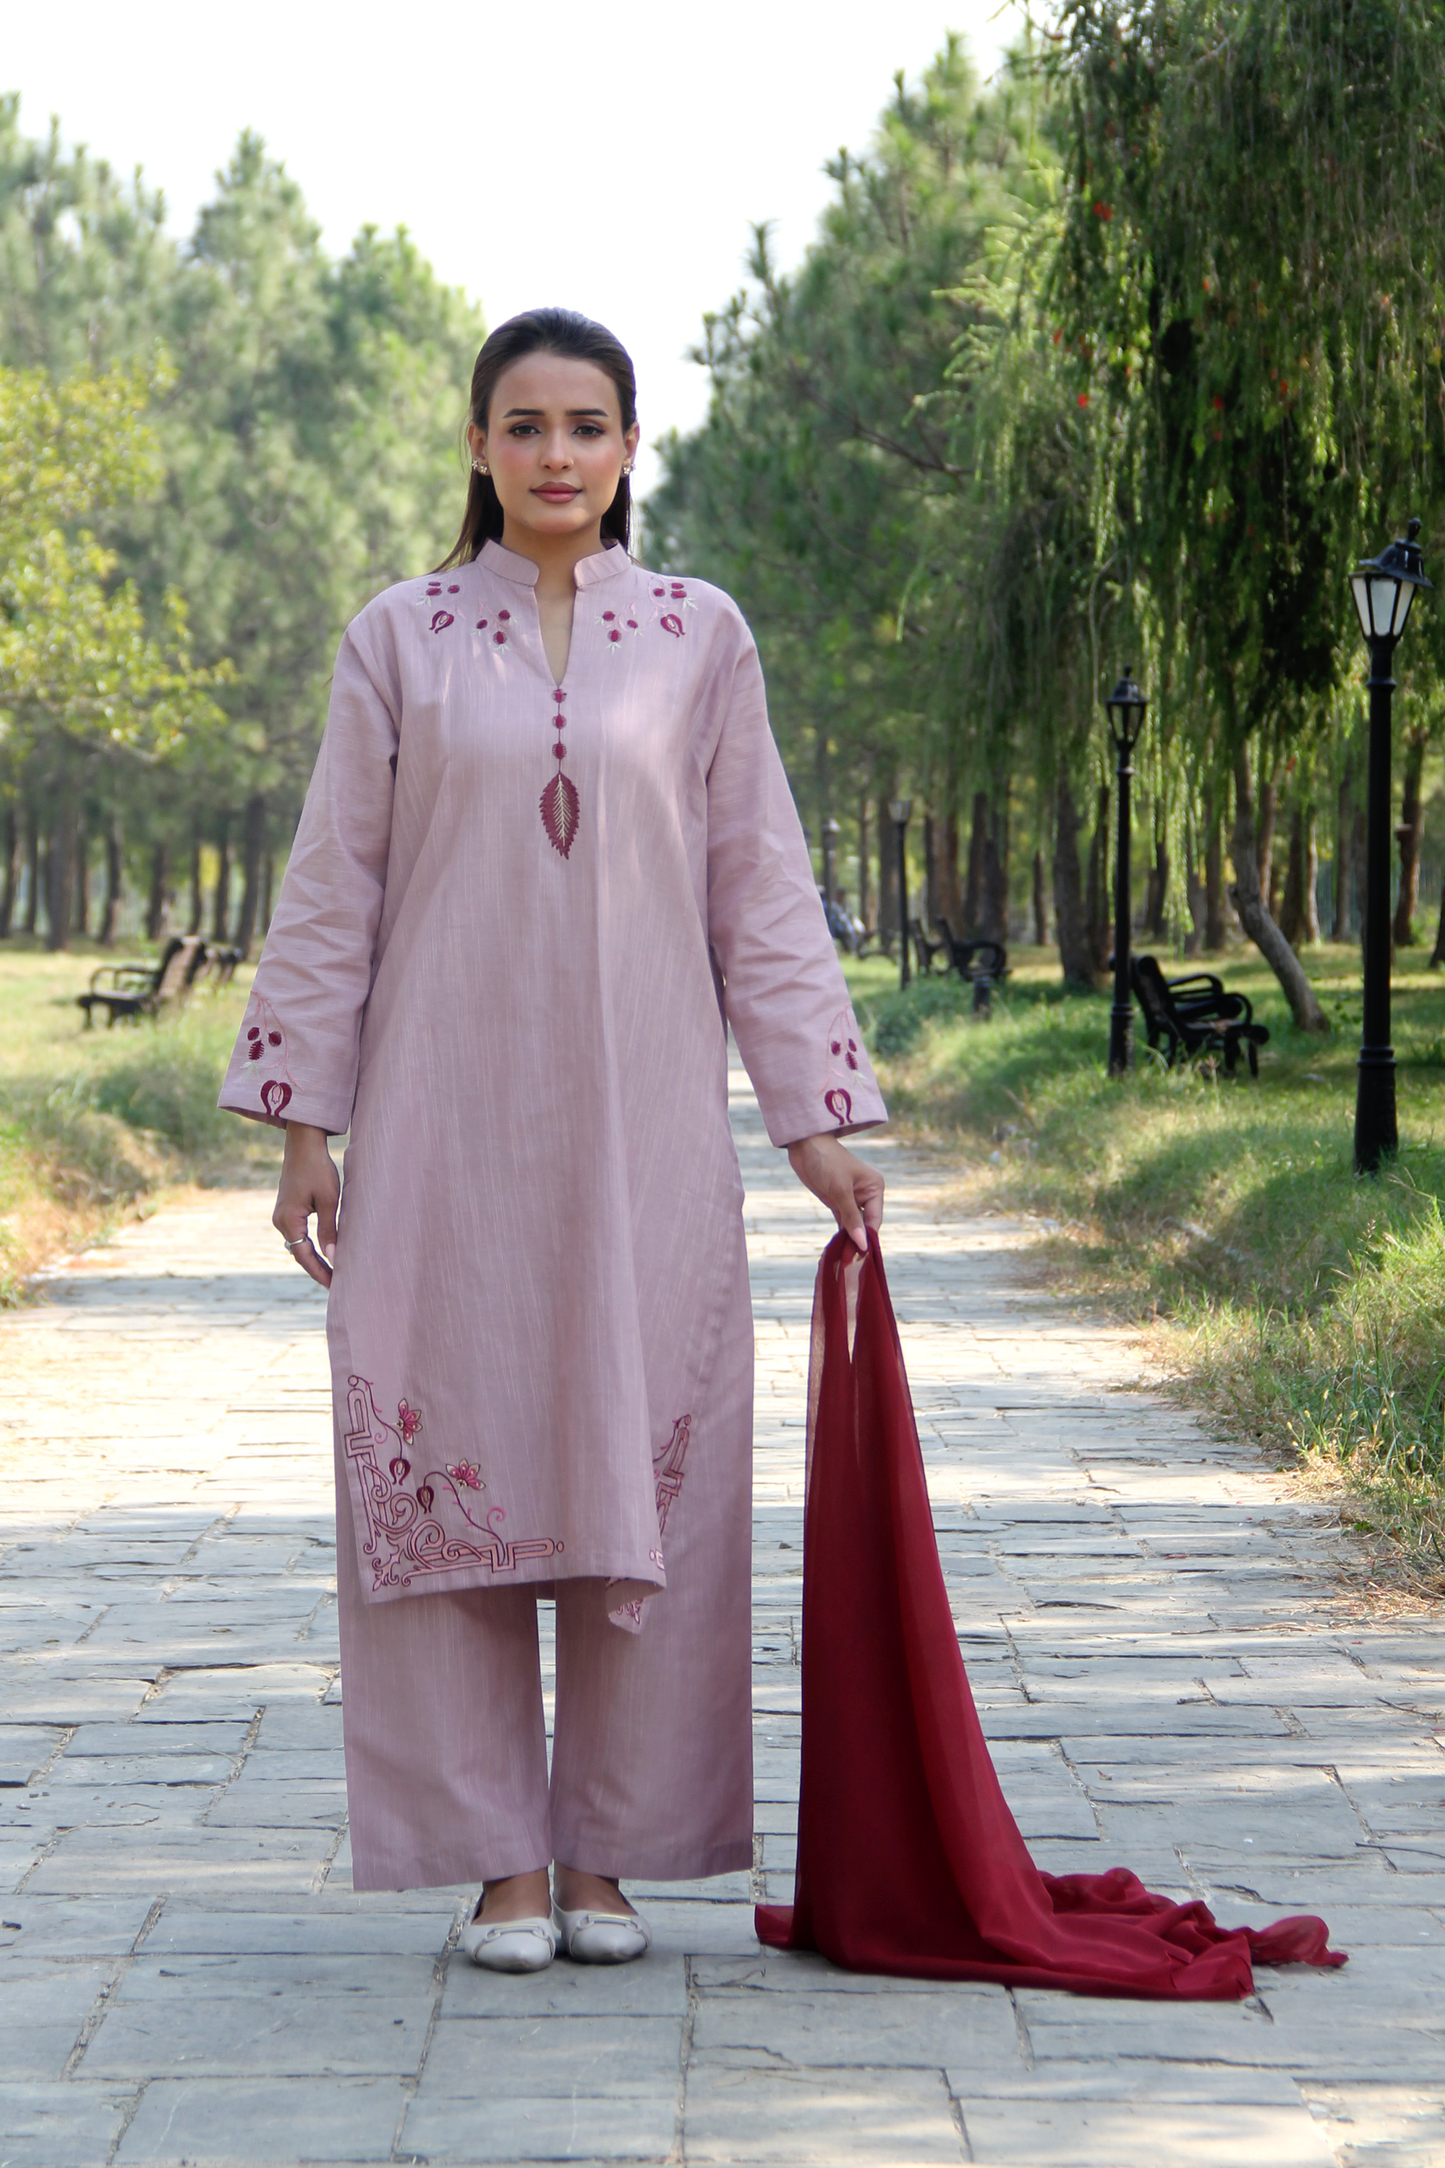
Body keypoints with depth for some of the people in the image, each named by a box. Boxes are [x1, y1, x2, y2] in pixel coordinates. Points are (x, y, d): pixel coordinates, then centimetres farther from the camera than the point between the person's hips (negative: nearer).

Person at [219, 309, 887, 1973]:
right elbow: (332, 889, 6)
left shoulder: (699, 639, 6)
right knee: (449, 1472, -1)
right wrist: (302, 1121, 1)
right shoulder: (400, 640, 5)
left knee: (642, 1484, 1)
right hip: (447, 1132, 0)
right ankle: (500, 1859, 9)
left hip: (641, 1135, 0)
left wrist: (816, 1120, 4)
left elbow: (761, 889, 7)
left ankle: (606, 1851, 12)